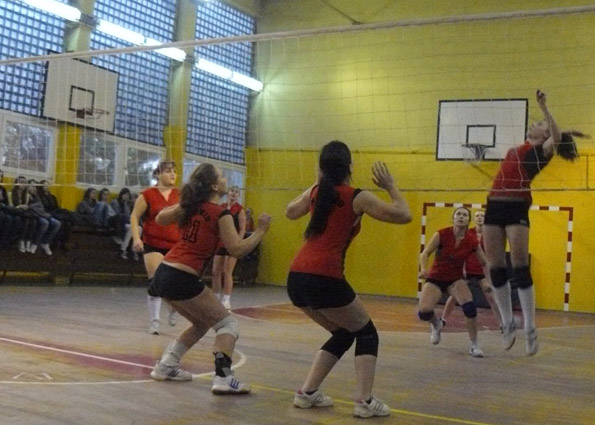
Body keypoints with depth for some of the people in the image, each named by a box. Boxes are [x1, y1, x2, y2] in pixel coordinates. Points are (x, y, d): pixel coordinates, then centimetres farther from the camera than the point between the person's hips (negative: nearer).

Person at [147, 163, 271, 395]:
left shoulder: (191, 206, 13)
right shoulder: (221, 214, -8)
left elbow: (160, 219, 26)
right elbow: (237, 249, -13)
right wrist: (261, 231, -3)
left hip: (163, 273, 8)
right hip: (182, 279, -8)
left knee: (202, 323, 26)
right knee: (227, 323, 2)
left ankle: (166, 366, 25)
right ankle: (222, 377, -15)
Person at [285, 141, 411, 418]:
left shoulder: (315, 193, 15)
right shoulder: (357, 198, 0)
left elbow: (290, 212, 36)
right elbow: (404, 216, 2)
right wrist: (391, 187, 13)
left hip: (296, 278, 7)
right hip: (324, 278, -6)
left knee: (343, 334, 23)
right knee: (366, 333, 12)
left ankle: (307, 392, 19)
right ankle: (365, 401, -1)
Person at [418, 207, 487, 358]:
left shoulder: (472, 241, -10)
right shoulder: (442, 235, -16)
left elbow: (485, 263, 3)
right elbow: (425, 253, -15)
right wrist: (423, 269, -34)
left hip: (456, 279, 1)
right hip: (435, 278, -1)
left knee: (470, 307, -26)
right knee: (423, 312, -21)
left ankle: (474, 345, -6)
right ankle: (436, 324, 18)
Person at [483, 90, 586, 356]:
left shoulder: (542, 150, 1)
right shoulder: (521, 149, 21)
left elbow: (557, 137, -18)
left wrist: (544, 107, -19)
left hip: (516, 208, -7)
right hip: (495, 206, 7)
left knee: (520, 269, -11)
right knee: (496, 269, 5)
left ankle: (530, 329, -5)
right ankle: (508, 323, 16)